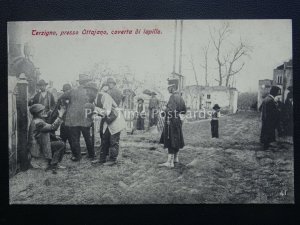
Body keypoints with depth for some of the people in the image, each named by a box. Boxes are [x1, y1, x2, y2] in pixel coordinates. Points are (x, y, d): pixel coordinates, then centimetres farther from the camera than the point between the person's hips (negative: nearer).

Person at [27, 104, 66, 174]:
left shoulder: (35, 121, 12)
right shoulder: (38, 122, -23)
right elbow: (53, 127, -27)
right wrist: (60, 116, -24)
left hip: (37, 145, 11)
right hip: (38, 149, -11)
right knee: (61, 145, -11)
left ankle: (51, 164, 20)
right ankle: (53, 165, -3)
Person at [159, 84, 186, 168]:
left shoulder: (173, 97, -16)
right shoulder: (179, 97, 12)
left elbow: (172, 111, -25)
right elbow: (184, 111, 15)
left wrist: (165, 109, -8)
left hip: (171, 121, -10)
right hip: (177, 121, 10)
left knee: (170, 140, -9)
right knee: (176, 140, 17)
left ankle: (170, 162, -10)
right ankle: (175, 158, 29)